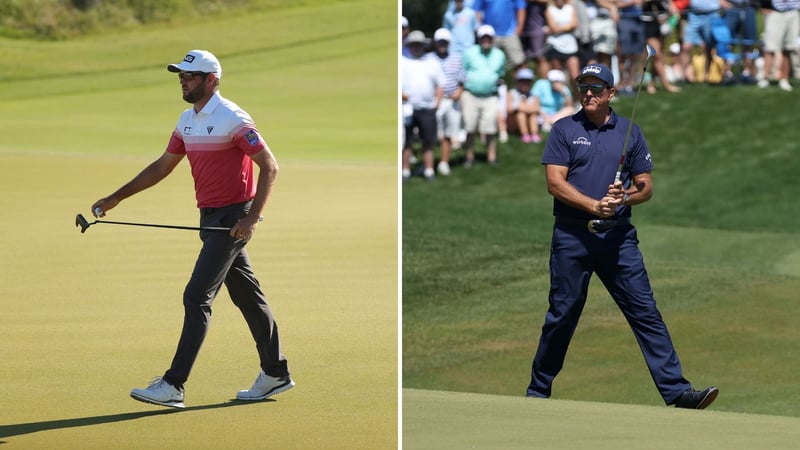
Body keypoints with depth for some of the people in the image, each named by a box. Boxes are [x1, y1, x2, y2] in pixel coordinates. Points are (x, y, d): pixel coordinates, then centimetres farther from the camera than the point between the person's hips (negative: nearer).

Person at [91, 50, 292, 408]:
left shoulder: (231, 119, -15)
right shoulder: (187, 120, 11)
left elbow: (270, 167, -16)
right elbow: (162, 166, 19)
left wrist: (252, 218, -23)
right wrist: (116, 198, 14)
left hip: (232, 220, -9)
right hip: (211, 218, 9)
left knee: (197, 297, -12)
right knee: (247, 296, 14)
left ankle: (173, 385, -15)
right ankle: (275, 372, 23)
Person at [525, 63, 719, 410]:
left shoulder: (630, 132, 12)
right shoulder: (564, 130, 5)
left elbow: (646, 187, 11)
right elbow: (555, 182, -5)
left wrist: (626, 197, -12)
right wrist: (594, 205, -17)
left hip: (618, 236, 2)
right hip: (572, 235, -2)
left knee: (645, 312, -5)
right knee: (562, 315, 3)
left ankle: (676, 391, -11)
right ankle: (538, 391, 17)